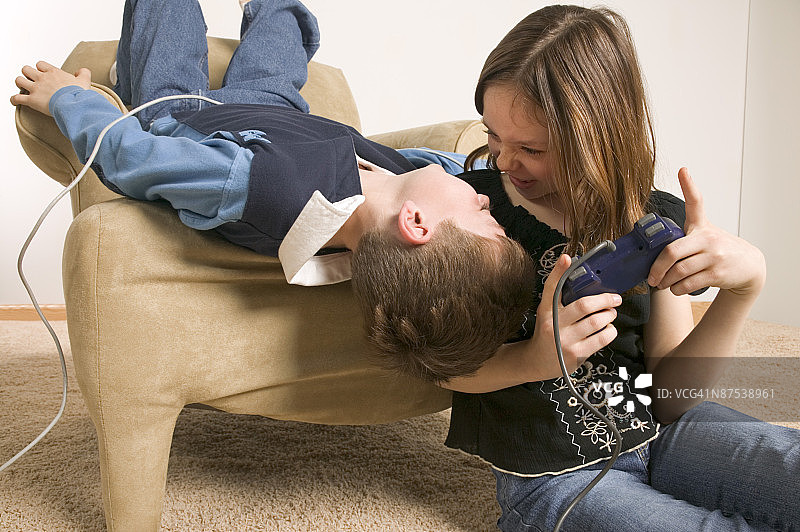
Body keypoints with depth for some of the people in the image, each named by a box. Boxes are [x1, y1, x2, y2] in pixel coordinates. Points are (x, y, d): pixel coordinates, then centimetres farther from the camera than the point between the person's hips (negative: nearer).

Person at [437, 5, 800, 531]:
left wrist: (744, 283, -20)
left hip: (655, 433, 4)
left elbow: (669, 397, -5)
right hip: (551, 474, -3)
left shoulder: (656, 220, -3)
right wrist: (536, 359, -28)